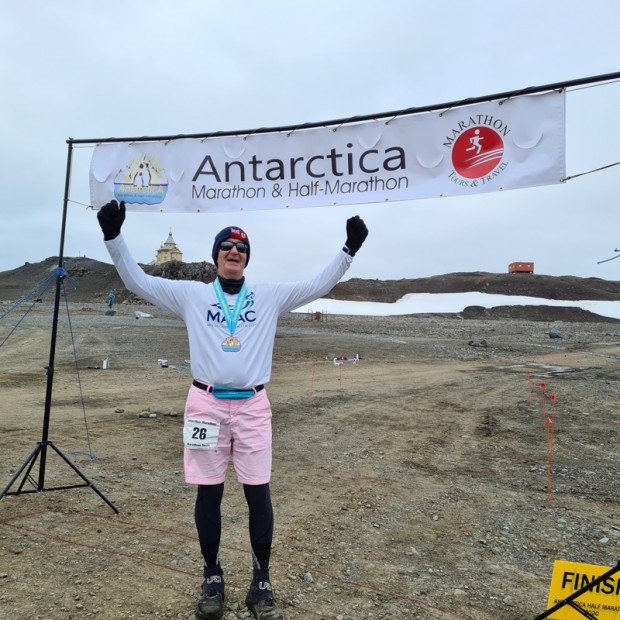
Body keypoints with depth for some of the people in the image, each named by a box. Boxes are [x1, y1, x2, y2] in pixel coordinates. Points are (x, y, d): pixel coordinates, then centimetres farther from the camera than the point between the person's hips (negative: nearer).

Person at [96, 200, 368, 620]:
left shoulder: (270, 296, 7)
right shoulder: (191, 295, 6)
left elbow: (320, 286, 6)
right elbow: (137, 281, 5)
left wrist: (348, 250, -2)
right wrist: (114, 237, -4)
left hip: (252, 405, 0)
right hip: (206, 403, 0)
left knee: (259, 494, 3)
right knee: (209, 494, 9)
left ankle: (262, 583, 21)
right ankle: (213, 578, 28)